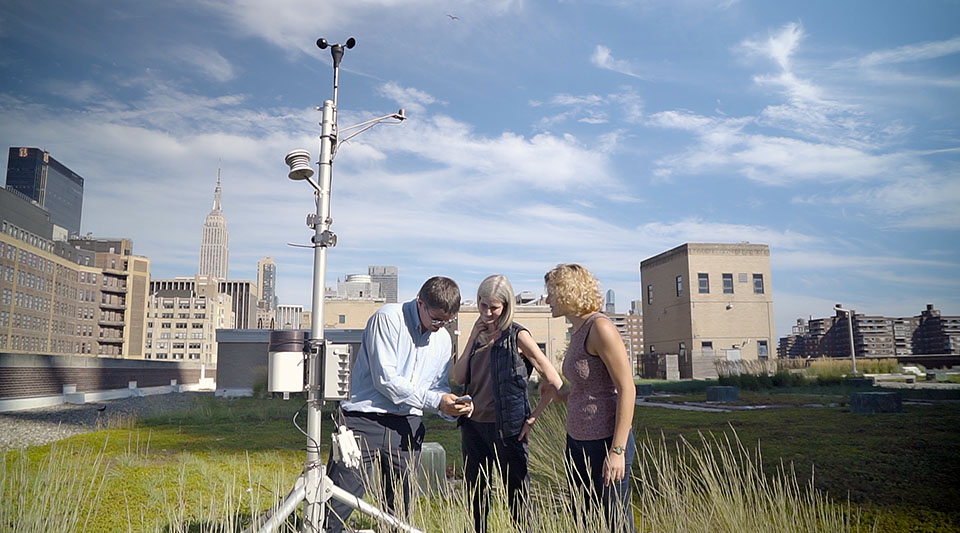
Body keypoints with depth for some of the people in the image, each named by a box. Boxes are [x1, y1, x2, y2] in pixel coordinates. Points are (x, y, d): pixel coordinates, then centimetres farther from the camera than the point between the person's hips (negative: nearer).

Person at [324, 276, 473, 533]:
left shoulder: (443, 339, 12)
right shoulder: (387, 318, -9)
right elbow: (385, 379, -15)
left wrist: (453, 407, -6)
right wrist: (434, 400, -16)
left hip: (406, 428, 6)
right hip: (365, 422, -6)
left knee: (400, 511, 11)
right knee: (335, 510, -8)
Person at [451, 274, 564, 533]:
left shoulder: (517, 336, -8)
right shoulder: (478, 334, 9)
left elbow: (554, 381, -9)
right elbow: (458, 378, 0)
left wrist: (532, 418, -7)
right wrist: (472, 339, -6)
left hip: (506, 429, -5)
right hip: (473, 426, 6)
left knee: (516, 499, 4)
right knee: (476, 497, 14)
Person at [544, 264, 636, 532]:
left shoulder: (600, 327, -15)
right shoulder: (577, 331, 10)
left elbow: (627, 390, -19)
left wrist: (617, 450, -21)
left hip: (606, 442, -8)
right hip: (577, 440, 8)